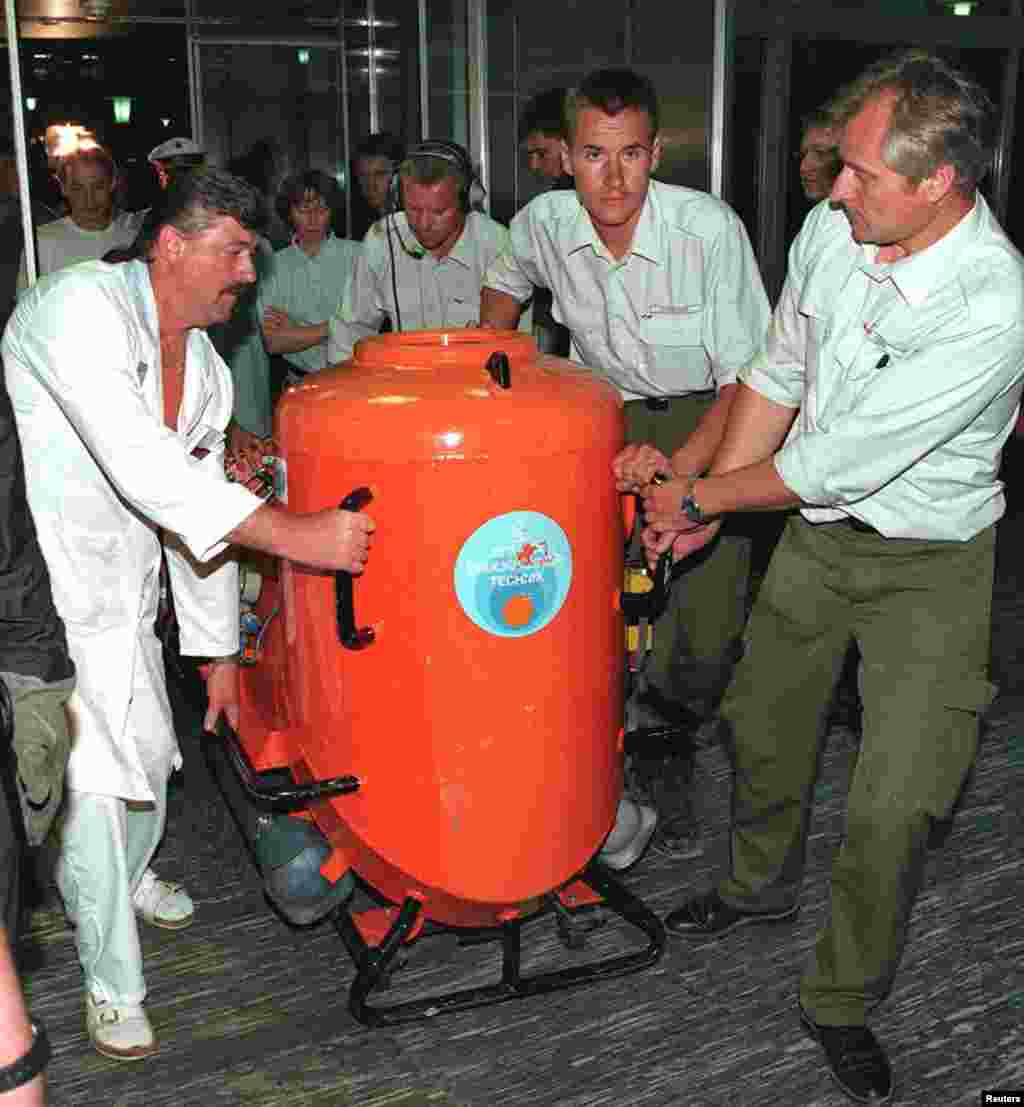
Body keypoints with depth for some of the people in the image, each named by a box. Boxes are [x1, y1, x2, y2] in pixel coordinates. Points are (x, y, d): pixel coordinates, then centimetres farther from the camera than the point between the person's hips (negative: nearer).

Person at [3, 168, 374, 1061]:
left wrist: (220, 651, 13)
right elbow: (146, 471, -33)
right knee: (92, 780, -4)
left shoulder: (206, 371, 5)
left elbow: (199, 506, 11)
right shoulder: (81, 307, -22)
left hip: (118, 591, 8)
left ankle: (124, 877, 50)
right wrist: (296, 534, -36)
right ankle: (114, 983, 16)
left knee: (149, 752, 18)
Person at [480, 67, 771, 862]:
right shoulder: (543, 223, -12)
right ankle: (669, 774, 14)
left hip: (710, 424, -2)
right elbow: (505, 285, 14)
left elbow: (748, 376, -21)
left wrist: (681, 471, -33)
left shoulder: (710, 228, -24)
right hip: (609, 418, 2)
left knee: (709, 628, -8)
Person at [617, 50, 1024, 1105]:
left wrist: (700, 498, -14)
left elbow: (836, 464, -27)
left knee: (893, 808, -5)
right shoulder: (828, 230, -10)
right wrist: (705, 499, 2)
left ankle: (843, 1003, 20)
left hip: (928, 563, -6)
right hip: (815, 532, 6)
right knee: (762, 720, 20)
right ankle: (761, 880, 49)